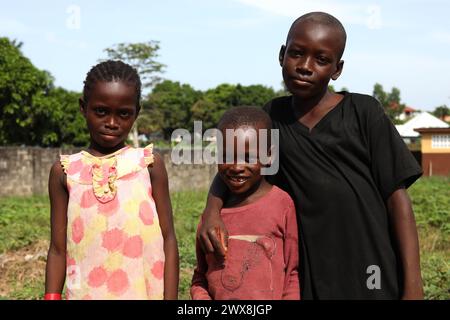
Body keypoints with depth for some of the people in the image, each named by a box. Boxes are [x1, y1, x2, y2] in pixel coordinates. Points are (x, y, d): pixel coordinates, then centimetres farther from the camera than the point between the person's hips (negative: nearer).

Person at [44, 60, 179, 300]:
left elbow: (168, 239, 0)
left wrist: (170, 297, -5)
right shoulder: (65, 171, 2)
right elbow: (58, 249, 5)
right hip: (85, 293, 1)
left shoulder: (149, 163, 0)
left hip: (145, 292, -1)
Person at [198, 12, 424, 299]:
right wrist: (212, 211, -8)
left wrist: (413, 286, -10)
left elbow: (397, 197, -6)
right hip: (308, 283, 3)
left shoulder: (364, 113, -6)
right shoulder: (273, 117, 4)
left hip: (375, 281, -3)